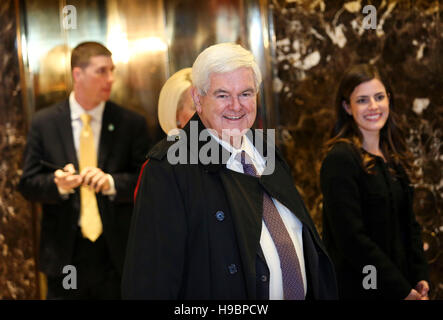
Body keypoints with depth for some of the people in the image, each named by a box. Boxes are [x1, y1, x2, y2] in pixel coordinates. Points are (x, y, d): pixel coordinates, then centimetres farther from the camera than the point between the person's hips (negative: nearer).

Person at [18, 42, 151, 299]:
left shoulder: (132, 123, 0)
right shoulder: (44, 123, 1)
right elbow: (28, 184, 1)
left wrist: (111, 182, -20)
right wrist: (58, 184, -19)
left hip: (117, 252, 0)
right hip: (64, 256, 0)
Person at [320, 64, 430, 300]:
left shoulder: (393, 157, 9)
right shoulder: (340, 160, -15)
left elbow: (409, 224, 14)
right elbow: (351, 238, -19)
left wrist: (420, 279, 2)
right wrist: (402, 290, -15)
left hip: (403, 284, 7)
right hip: (358, 289, -7)